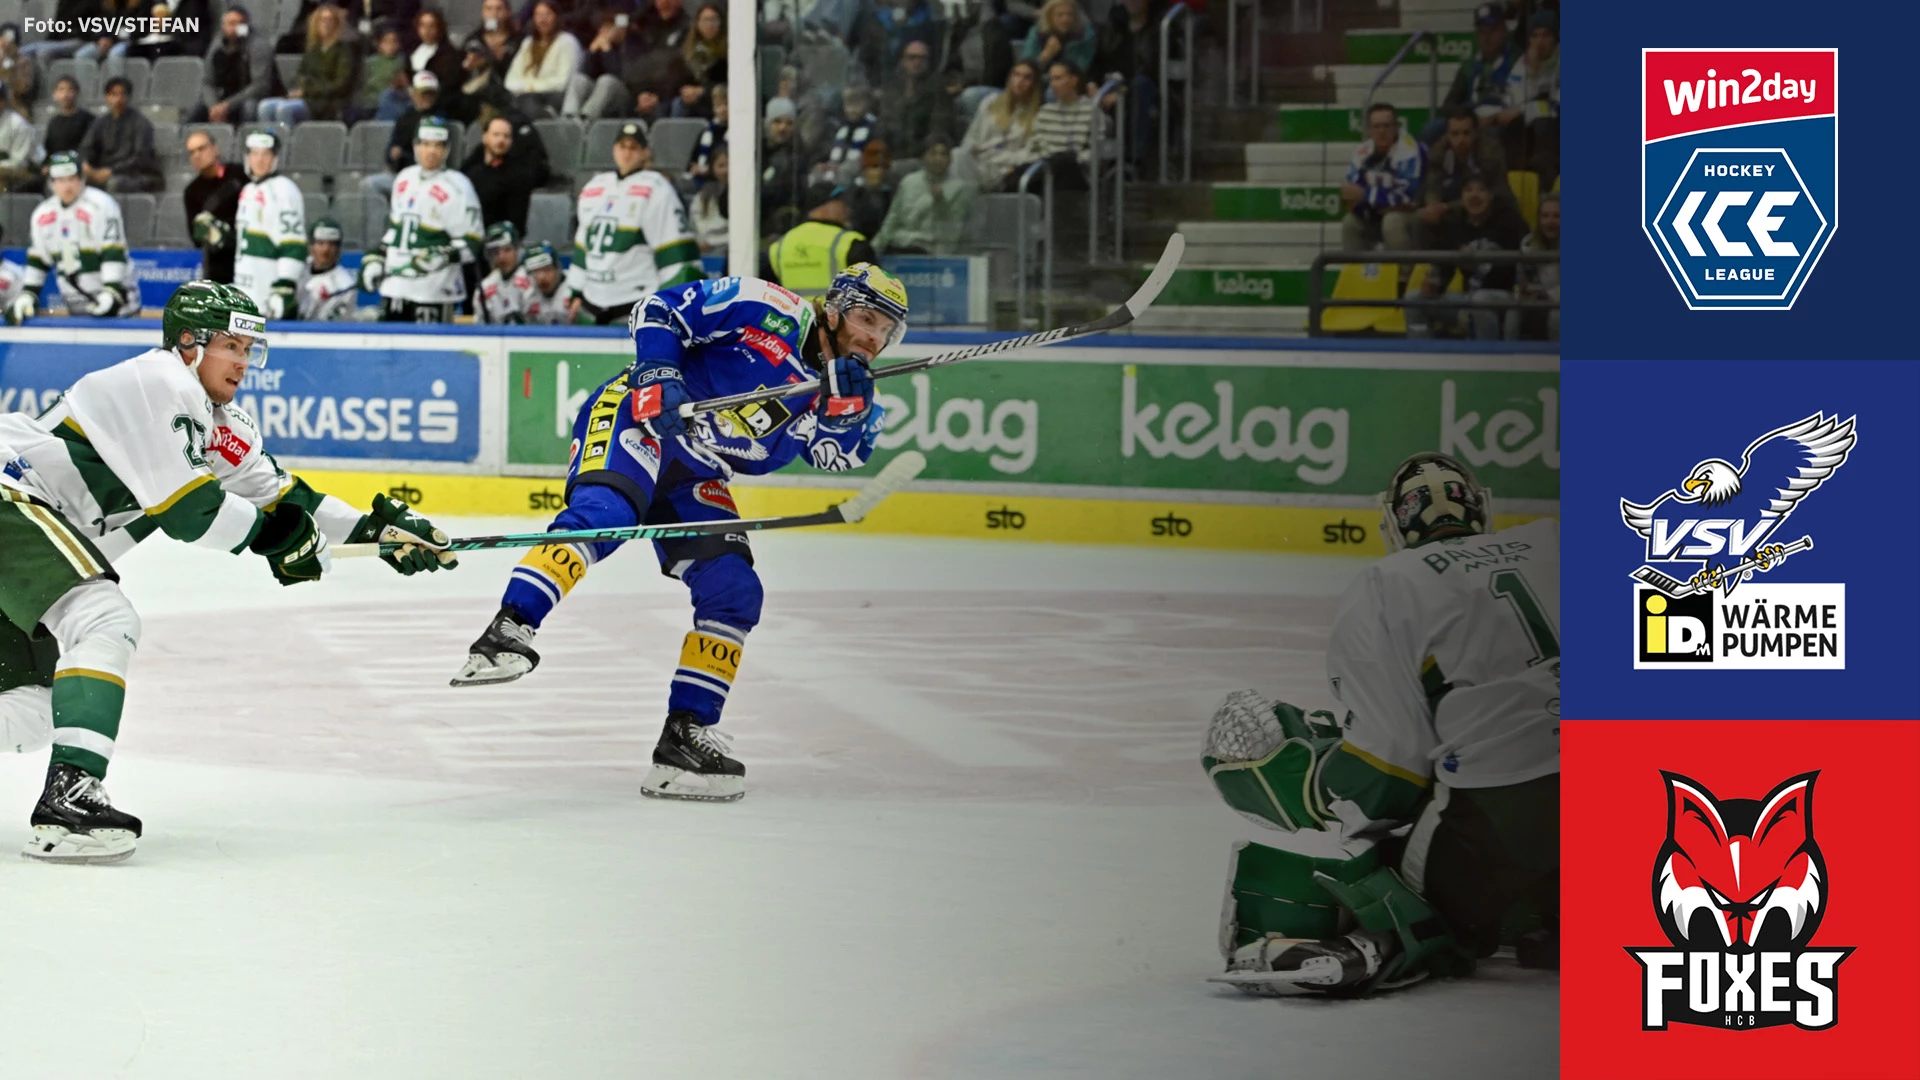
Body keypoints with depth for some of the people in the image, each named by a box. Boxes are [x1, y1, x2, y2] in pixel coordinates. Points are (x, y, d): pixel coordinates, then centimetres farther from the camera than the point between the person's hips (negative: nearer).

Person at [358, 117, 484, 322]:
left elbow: (470, 244, -12)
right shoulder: (404, 179, 12)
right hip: (395, 288, 7)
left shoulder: (457, 188, -9)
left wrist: (443, 256, -27)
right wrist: (376, 258, 18)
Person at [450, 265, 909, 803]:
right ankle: (508, 631, -48)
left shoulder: (849, 390, 9)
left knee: (735, 592, -2)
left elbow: (839, 457, -7)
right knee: (605, 510, -35)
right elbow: (659, 310, -8)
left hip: (694, 478, 8)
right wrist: (656, 376, -22)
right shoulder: (769, 310, -9)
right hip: (639, 422, -8)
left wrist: (845, 405, -24)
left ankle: (685, 734, 4)